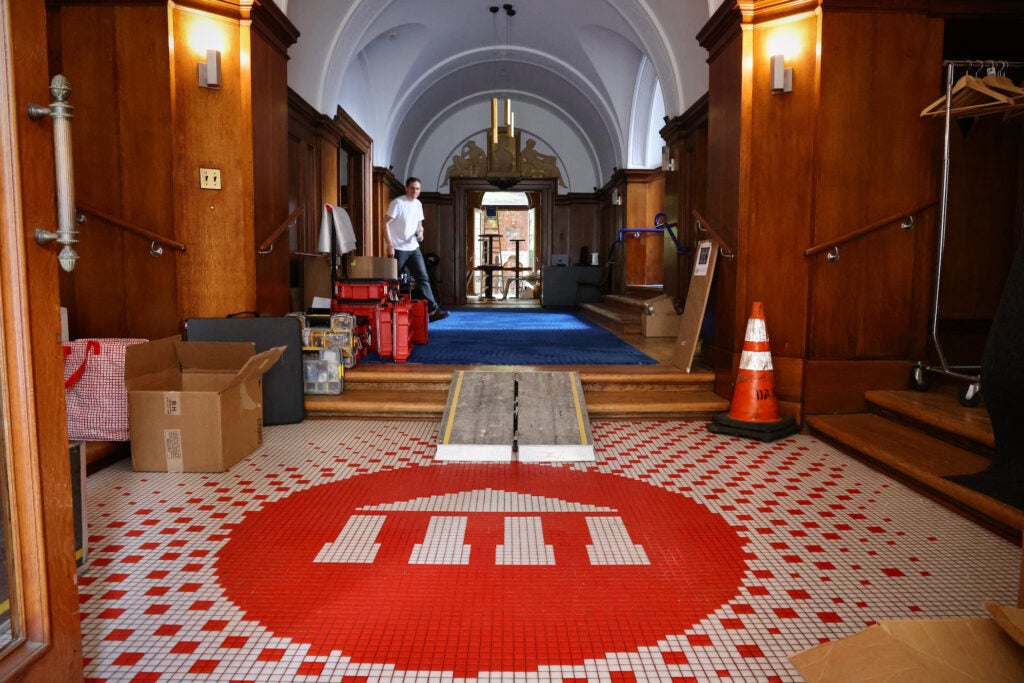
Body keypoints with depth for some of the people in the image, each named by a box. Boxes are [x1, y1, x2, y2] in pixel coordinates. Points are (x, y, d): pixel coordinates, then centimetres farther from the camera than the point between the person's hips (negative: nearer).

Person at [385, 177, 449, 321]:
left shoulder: (418, 204, 10)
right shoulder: (397, 203, -10)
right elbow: (385, 223, -12)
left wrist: (420, 232, -1)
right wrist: (390, 245, -18)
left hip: (413, 248, 6)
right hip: (398, 249, -6)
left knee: (423, 278, -3)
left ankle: (433, 310, -7)